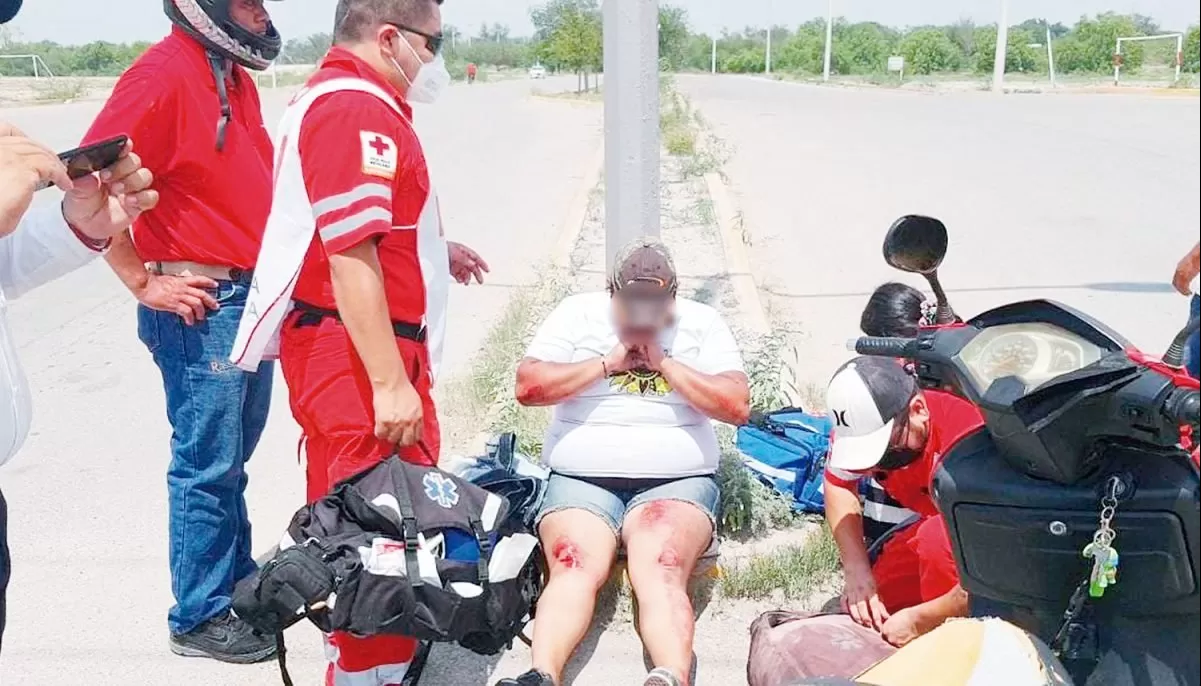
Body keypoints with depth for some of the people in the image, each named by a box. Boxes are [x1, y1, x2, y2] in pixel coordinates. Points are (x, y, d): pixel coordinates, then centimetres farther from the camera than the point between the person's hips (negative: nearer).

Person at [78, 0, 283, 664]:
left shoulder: (234, 77, 12)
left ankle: (237, 578, 33)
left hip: (250, 293, 9)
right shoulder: (164, 74, -16)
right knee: (207, 465, 0)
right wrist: (144, 284, -16)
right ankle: (199, 616, 13)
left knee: (233, 454, 19)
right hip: (199, 304, -9)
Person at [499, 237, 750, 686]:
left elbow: (738, 407, -2)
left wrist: (664, 362, -8)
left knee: (661, 572, -31)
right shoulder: (578, 314, 9)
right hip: (581, 481, 1)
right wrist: (608, 362, -7)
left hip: (676, 481, 0)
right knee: (575, 569, -29)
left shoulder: (702, 323, 8)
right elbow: (528, 388, -2)